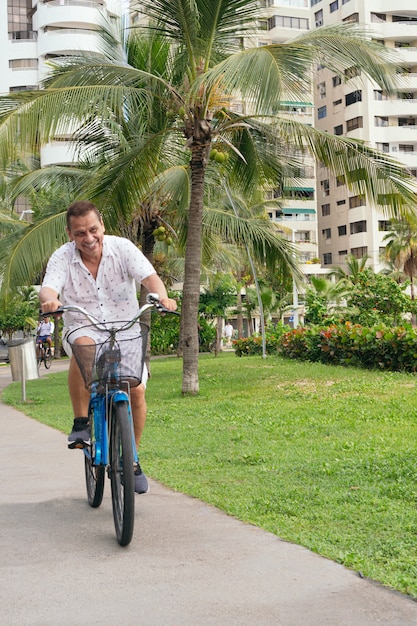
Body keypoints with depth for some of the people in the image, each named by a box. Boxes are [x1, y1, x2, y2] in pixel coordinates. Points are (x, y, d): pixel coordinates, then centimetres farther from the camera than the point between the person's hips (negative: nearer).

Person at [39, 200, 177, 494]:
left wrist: (162, 296, -45)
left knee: (136, 390, -14)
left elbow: (148, 275, -22)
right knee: (83, 349, -38)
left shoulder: (122, 248, -9)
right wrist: (50, 300, -49)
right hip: (83, 329, -1)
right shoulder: (63, 257, -8)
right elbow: (49, 286, -24)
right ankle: (81, 423, -21)